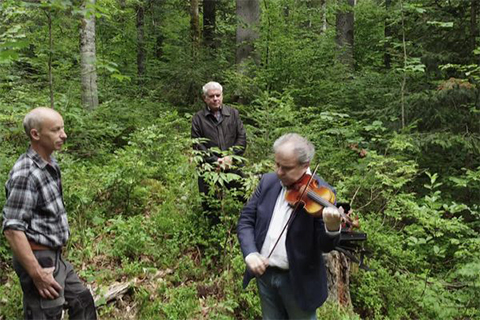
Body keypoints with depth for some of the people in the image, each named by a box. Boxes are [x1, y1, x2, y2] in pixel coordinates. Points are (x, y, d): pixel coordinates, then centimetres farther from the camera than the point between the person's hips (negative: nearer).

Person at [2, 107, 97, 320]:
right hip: (38, 259, -9)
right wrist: (37, 274, -25)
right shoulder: (26, 173, -22)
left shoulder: (50, 164, 6)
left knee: (82, 301, 21)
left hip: (54, 256, 9)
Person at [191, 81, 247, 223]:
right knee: (210, 203, 5)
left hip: (233, 166, 1)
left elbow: (242, 138, 5)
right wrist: (215, 160, -13)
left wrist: (231, 156, -9)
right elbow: (197, 145, -3)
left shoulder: (233, 113, 8)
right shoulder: (198, 118, 3)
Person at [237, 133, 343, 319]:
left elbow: (325, 246, -19)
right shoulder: (268, 182, -1)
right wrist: (250, 253, -14)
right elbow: (246, 219, 2)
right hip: (264, 273, 5)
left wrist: (332, 228, -41)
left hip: (299, 279, -4)